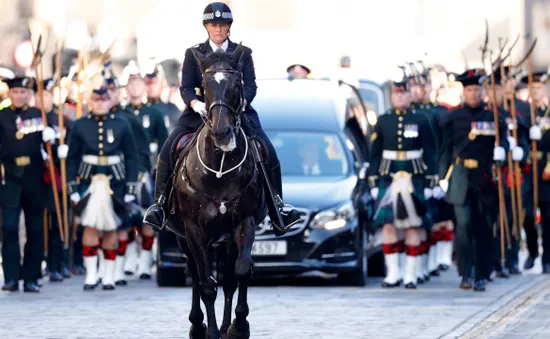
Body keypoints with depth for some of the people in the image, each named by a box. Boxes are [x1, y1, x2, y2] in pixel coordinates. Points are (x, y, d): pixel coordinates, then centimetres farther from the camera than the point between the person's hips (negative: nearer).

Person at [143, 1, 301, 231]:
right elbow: (186, 87, -3)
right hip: (201, 111, 0)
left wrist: (241, 102, -26)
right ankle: (159, 205, -4)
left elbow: (250, 85, -4)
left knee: (269, 153, -16)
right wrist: (195, 104, -25)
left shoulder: (242, 54, 3)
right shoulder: (194, 54, 3)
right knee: (167, 151, -16)